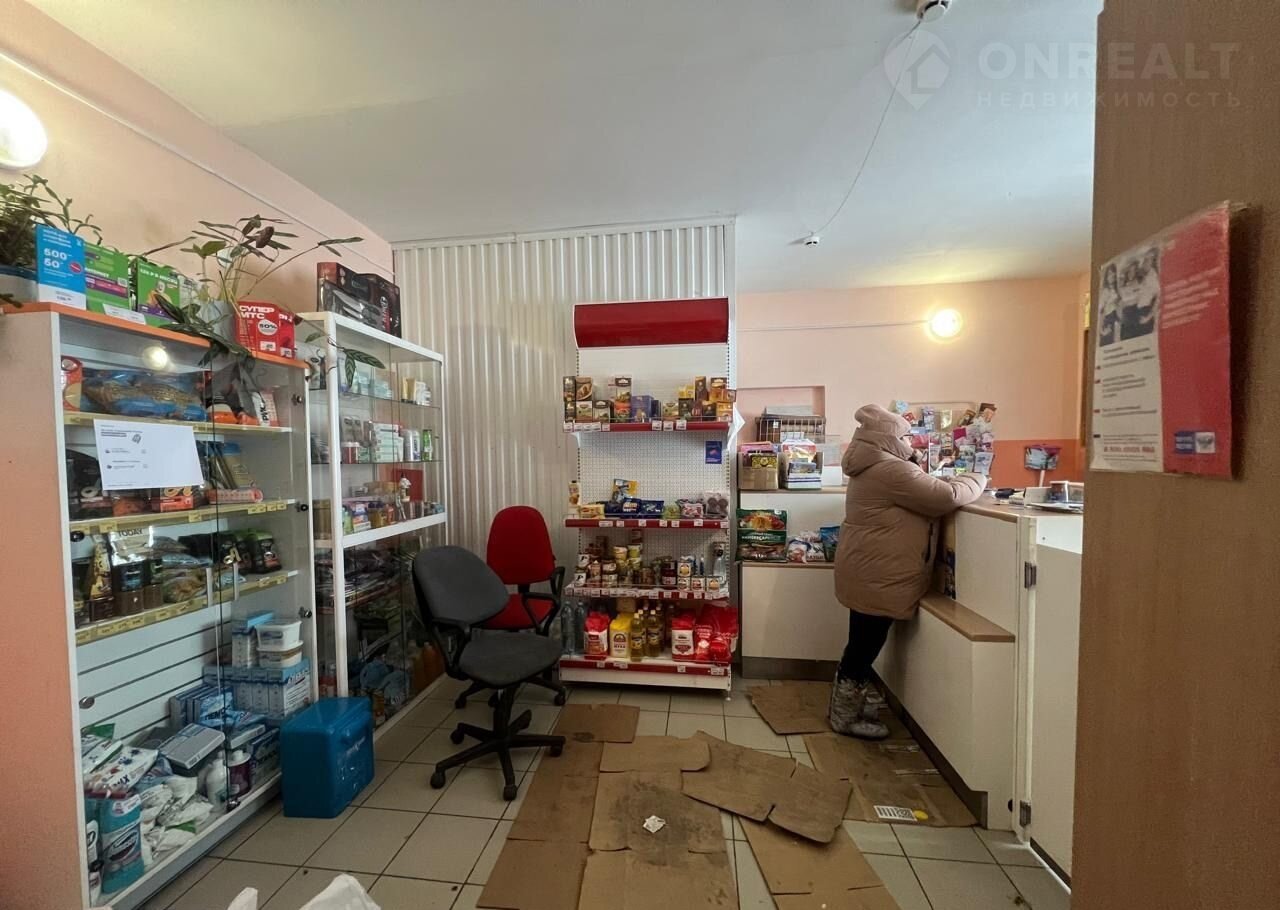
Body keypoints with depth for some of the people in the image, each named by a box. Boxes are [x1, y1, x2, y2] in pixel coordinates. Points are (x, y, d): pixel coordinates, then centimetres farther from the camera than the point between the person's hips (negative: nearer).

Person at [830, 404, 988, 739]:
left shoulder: (872, 467, 14)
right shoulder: (891, 470, -20)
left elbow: (925, 493, 22)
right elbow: (946, 497, -17)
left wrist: (955, 481, 8)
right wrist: (976, 481, 1)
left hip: (869, 572, 10)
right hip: (875, 576, -10)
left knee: (863, 643, 20)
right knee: (865, 645, 2)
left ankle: (851, 704, 35)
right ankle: (846, 717, 17)